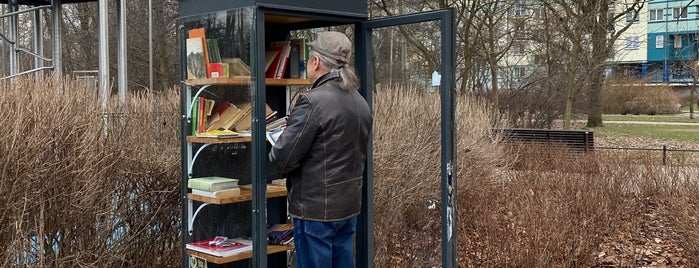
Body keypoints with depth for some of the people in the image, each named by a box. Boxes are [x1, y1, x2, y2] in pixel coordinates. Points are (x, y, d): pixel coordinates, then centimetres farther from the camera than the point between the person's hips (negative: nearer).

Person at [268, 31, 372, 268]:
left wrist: (271, 167, 4)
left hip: (316, 210, -8)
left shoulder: (312, 102, -18)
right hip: (350, 205, 8)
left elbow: (283, 157, -17)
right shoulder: (361, 103, 9)